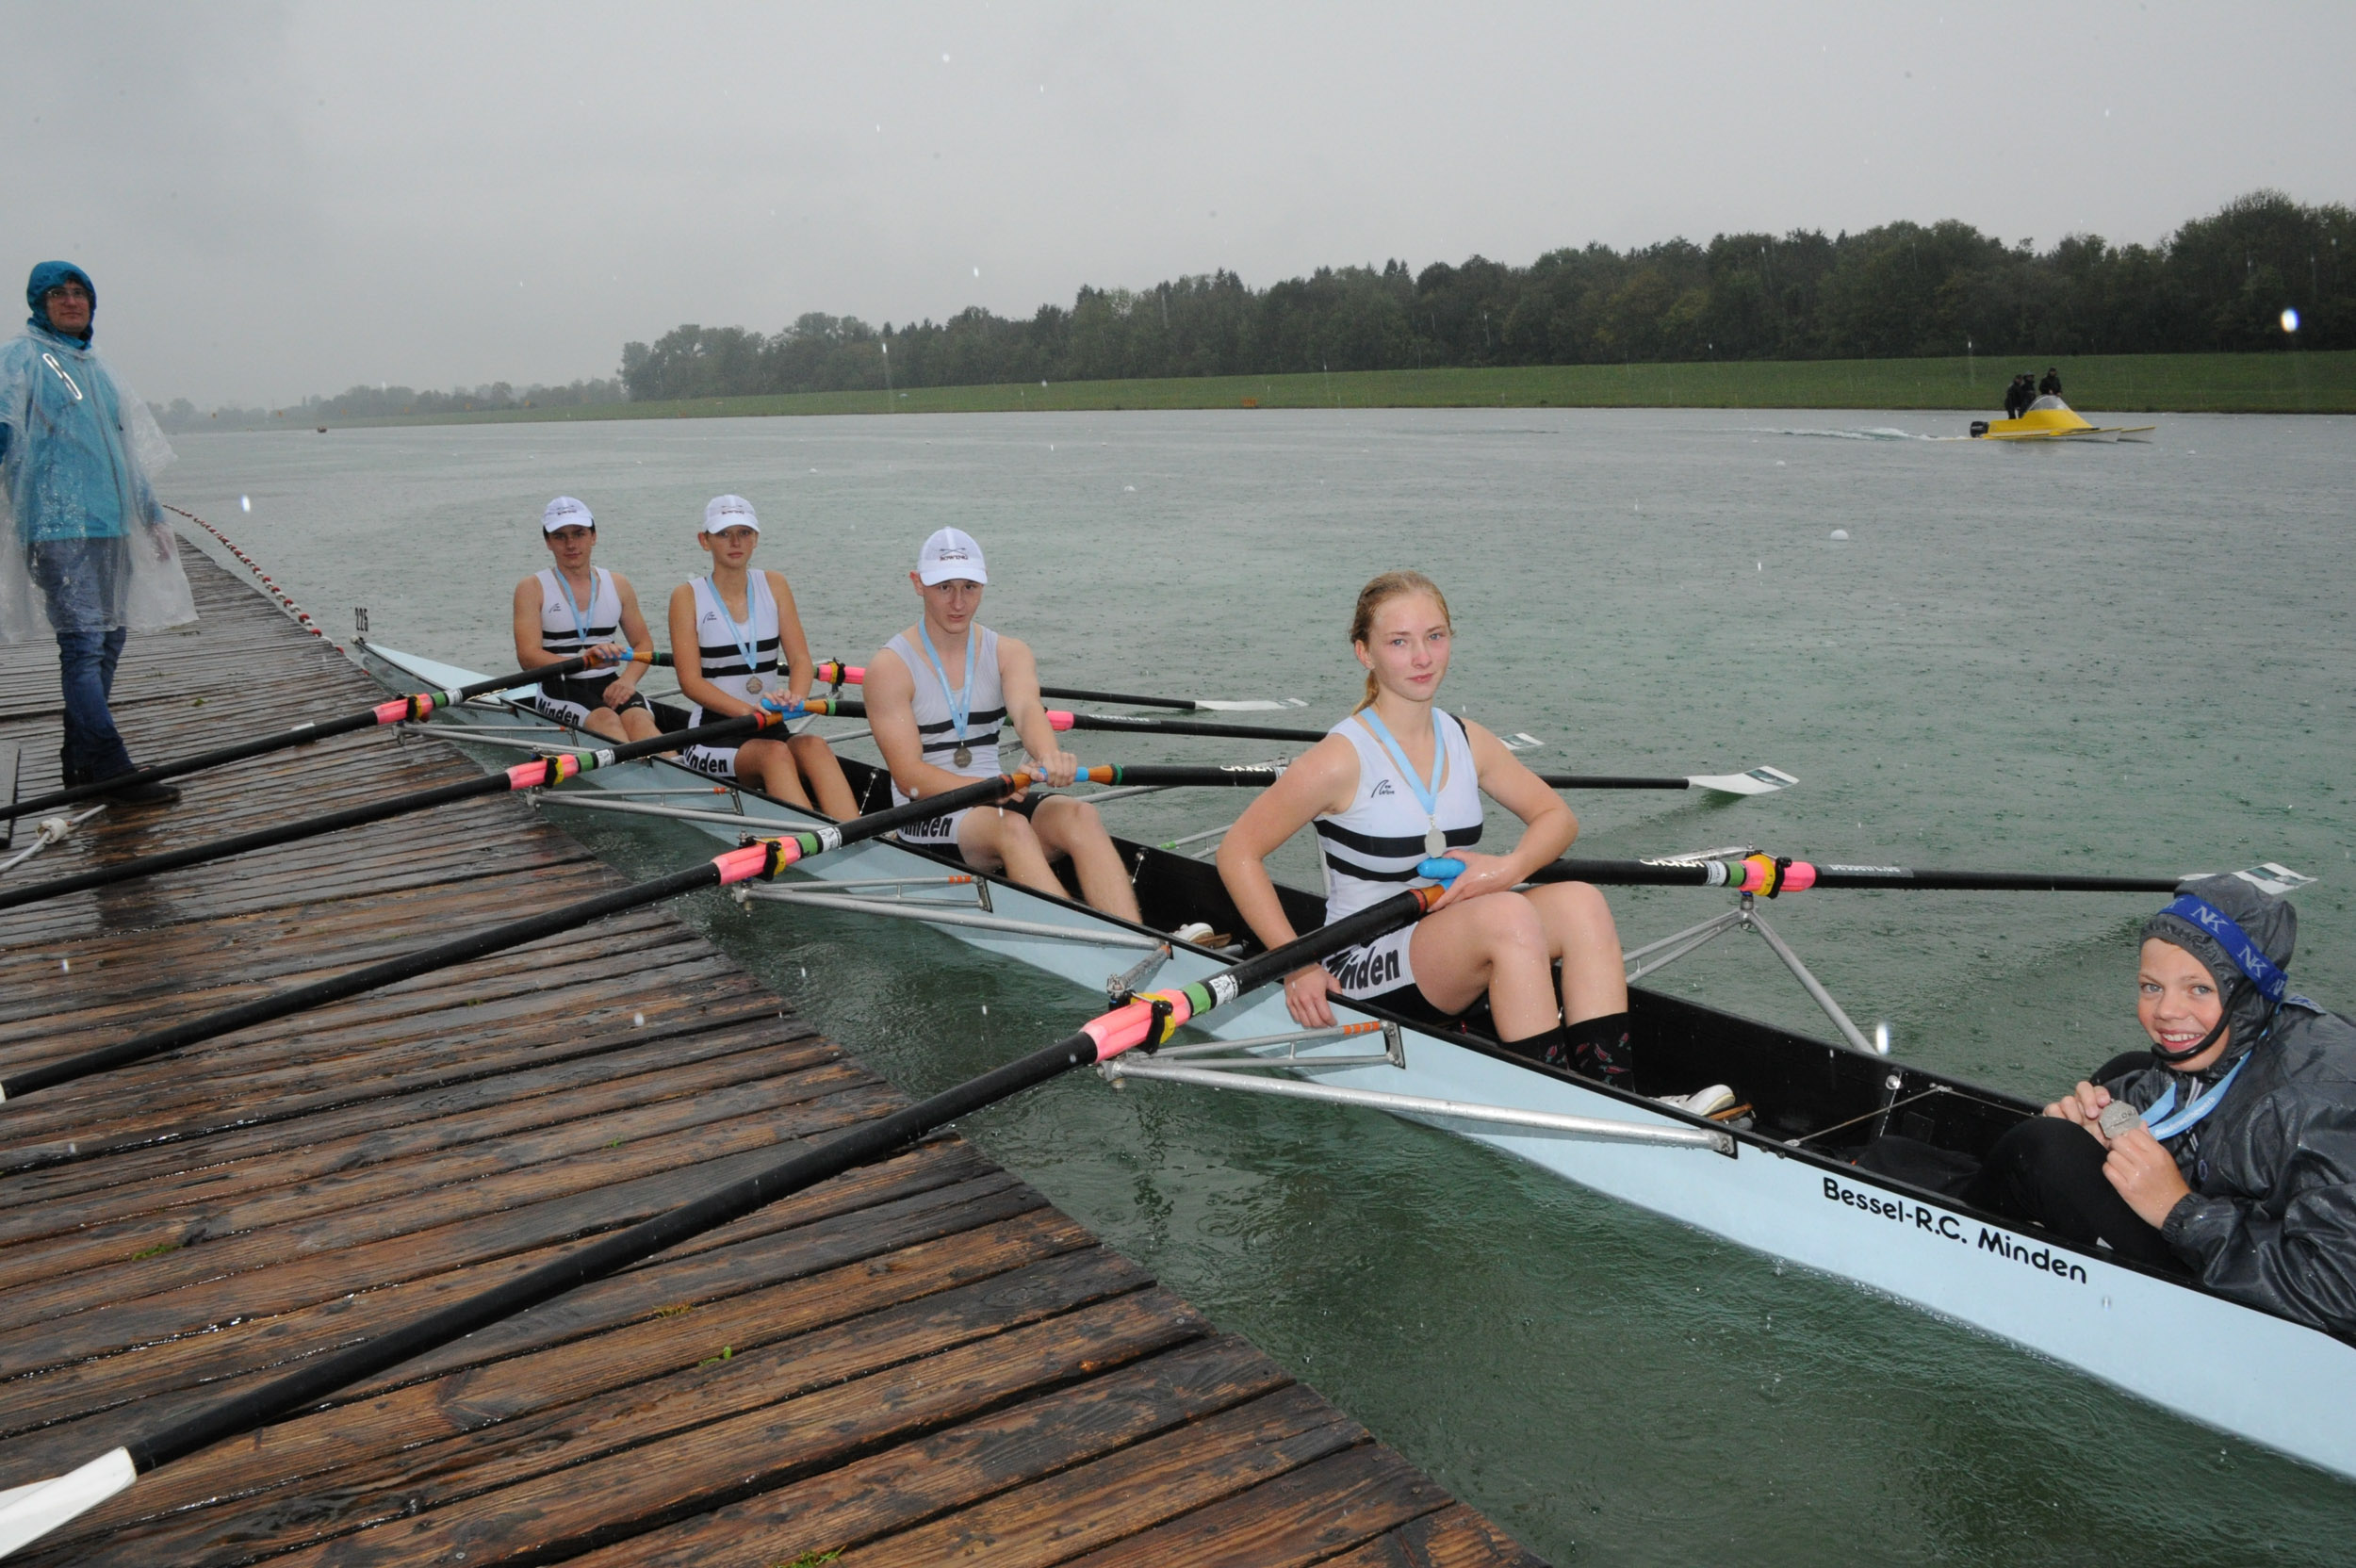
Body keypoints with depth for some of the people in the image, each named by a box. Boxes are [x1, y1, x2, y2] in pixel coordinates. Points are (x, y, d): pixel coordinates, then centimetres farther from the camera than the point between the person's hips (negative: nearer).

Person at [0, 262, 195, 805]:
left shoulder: (96, 368, 23)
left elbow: (127, 454, 28)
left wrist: (153, 517, 28)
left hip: (111, 526, 8)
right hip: (59, 525, -8)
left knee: (108, 641, 9)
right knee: (83, 643, -11)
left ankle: (80, 761, 18)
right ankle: (114, 771, -14)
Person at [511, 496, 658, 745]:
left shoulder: (618, 585, 15)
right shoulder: (532, 589, 3)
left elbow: (643, 643, 14)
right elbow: (528, 656, -9)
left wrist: (628, 679, -9)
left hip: (610, 686, 3)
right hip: (560, 690, -2)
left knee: (639, 719, -31)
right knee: (606, 721, -34)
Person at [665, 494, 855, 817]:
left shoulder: (774, 585, 10)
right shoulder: (687, 596, 0)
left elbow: (800, 659, 0)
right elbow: (690, 681, -10)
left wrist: (794, 697, -24)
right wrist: (747, 710, -28)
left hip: (770, 730, 3)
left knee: (813, 746, -31)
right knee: (774, 754, -34)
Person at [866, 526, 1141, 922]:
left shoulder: (1008, 653, 7)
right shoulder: (891, 667, -5)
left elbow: (1027, 708, -16)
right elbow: (909, 777, -14)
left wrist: (1048, 754, -41)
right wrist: (985, 788, -31)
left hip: (996, 803, 4)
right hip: (925, 819, -4)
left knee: (1080, 815, -27)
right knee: (1011, 826, -35)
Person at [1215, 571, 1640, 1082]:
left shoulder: (1467, 741, 4)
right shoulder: (1344, 759, -14)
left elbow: (1557, 817, 12)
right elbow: (1238, 853, -11)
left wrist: (1509, 867, -11)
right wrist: (1297, 965, -18)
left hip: (1452, 953, 7)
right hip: (1363, 973, -6)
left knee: (1580, 902, -18)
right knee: (1510, 915, -31)